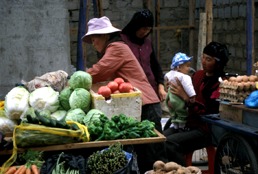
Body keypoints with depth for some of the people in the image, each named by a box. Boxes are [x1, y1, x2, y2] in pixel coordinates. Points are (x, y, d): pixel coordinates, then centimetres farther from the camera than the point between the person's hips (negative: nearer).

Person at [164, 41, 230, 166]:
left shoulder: (221, 84, -14)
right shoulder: (198, 75, 11)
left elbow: (209, 112, -21)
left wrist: (185, 96, -22)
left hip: (205, 130, -8)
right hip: (189, 123, 8)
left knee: (170, 143, -27)